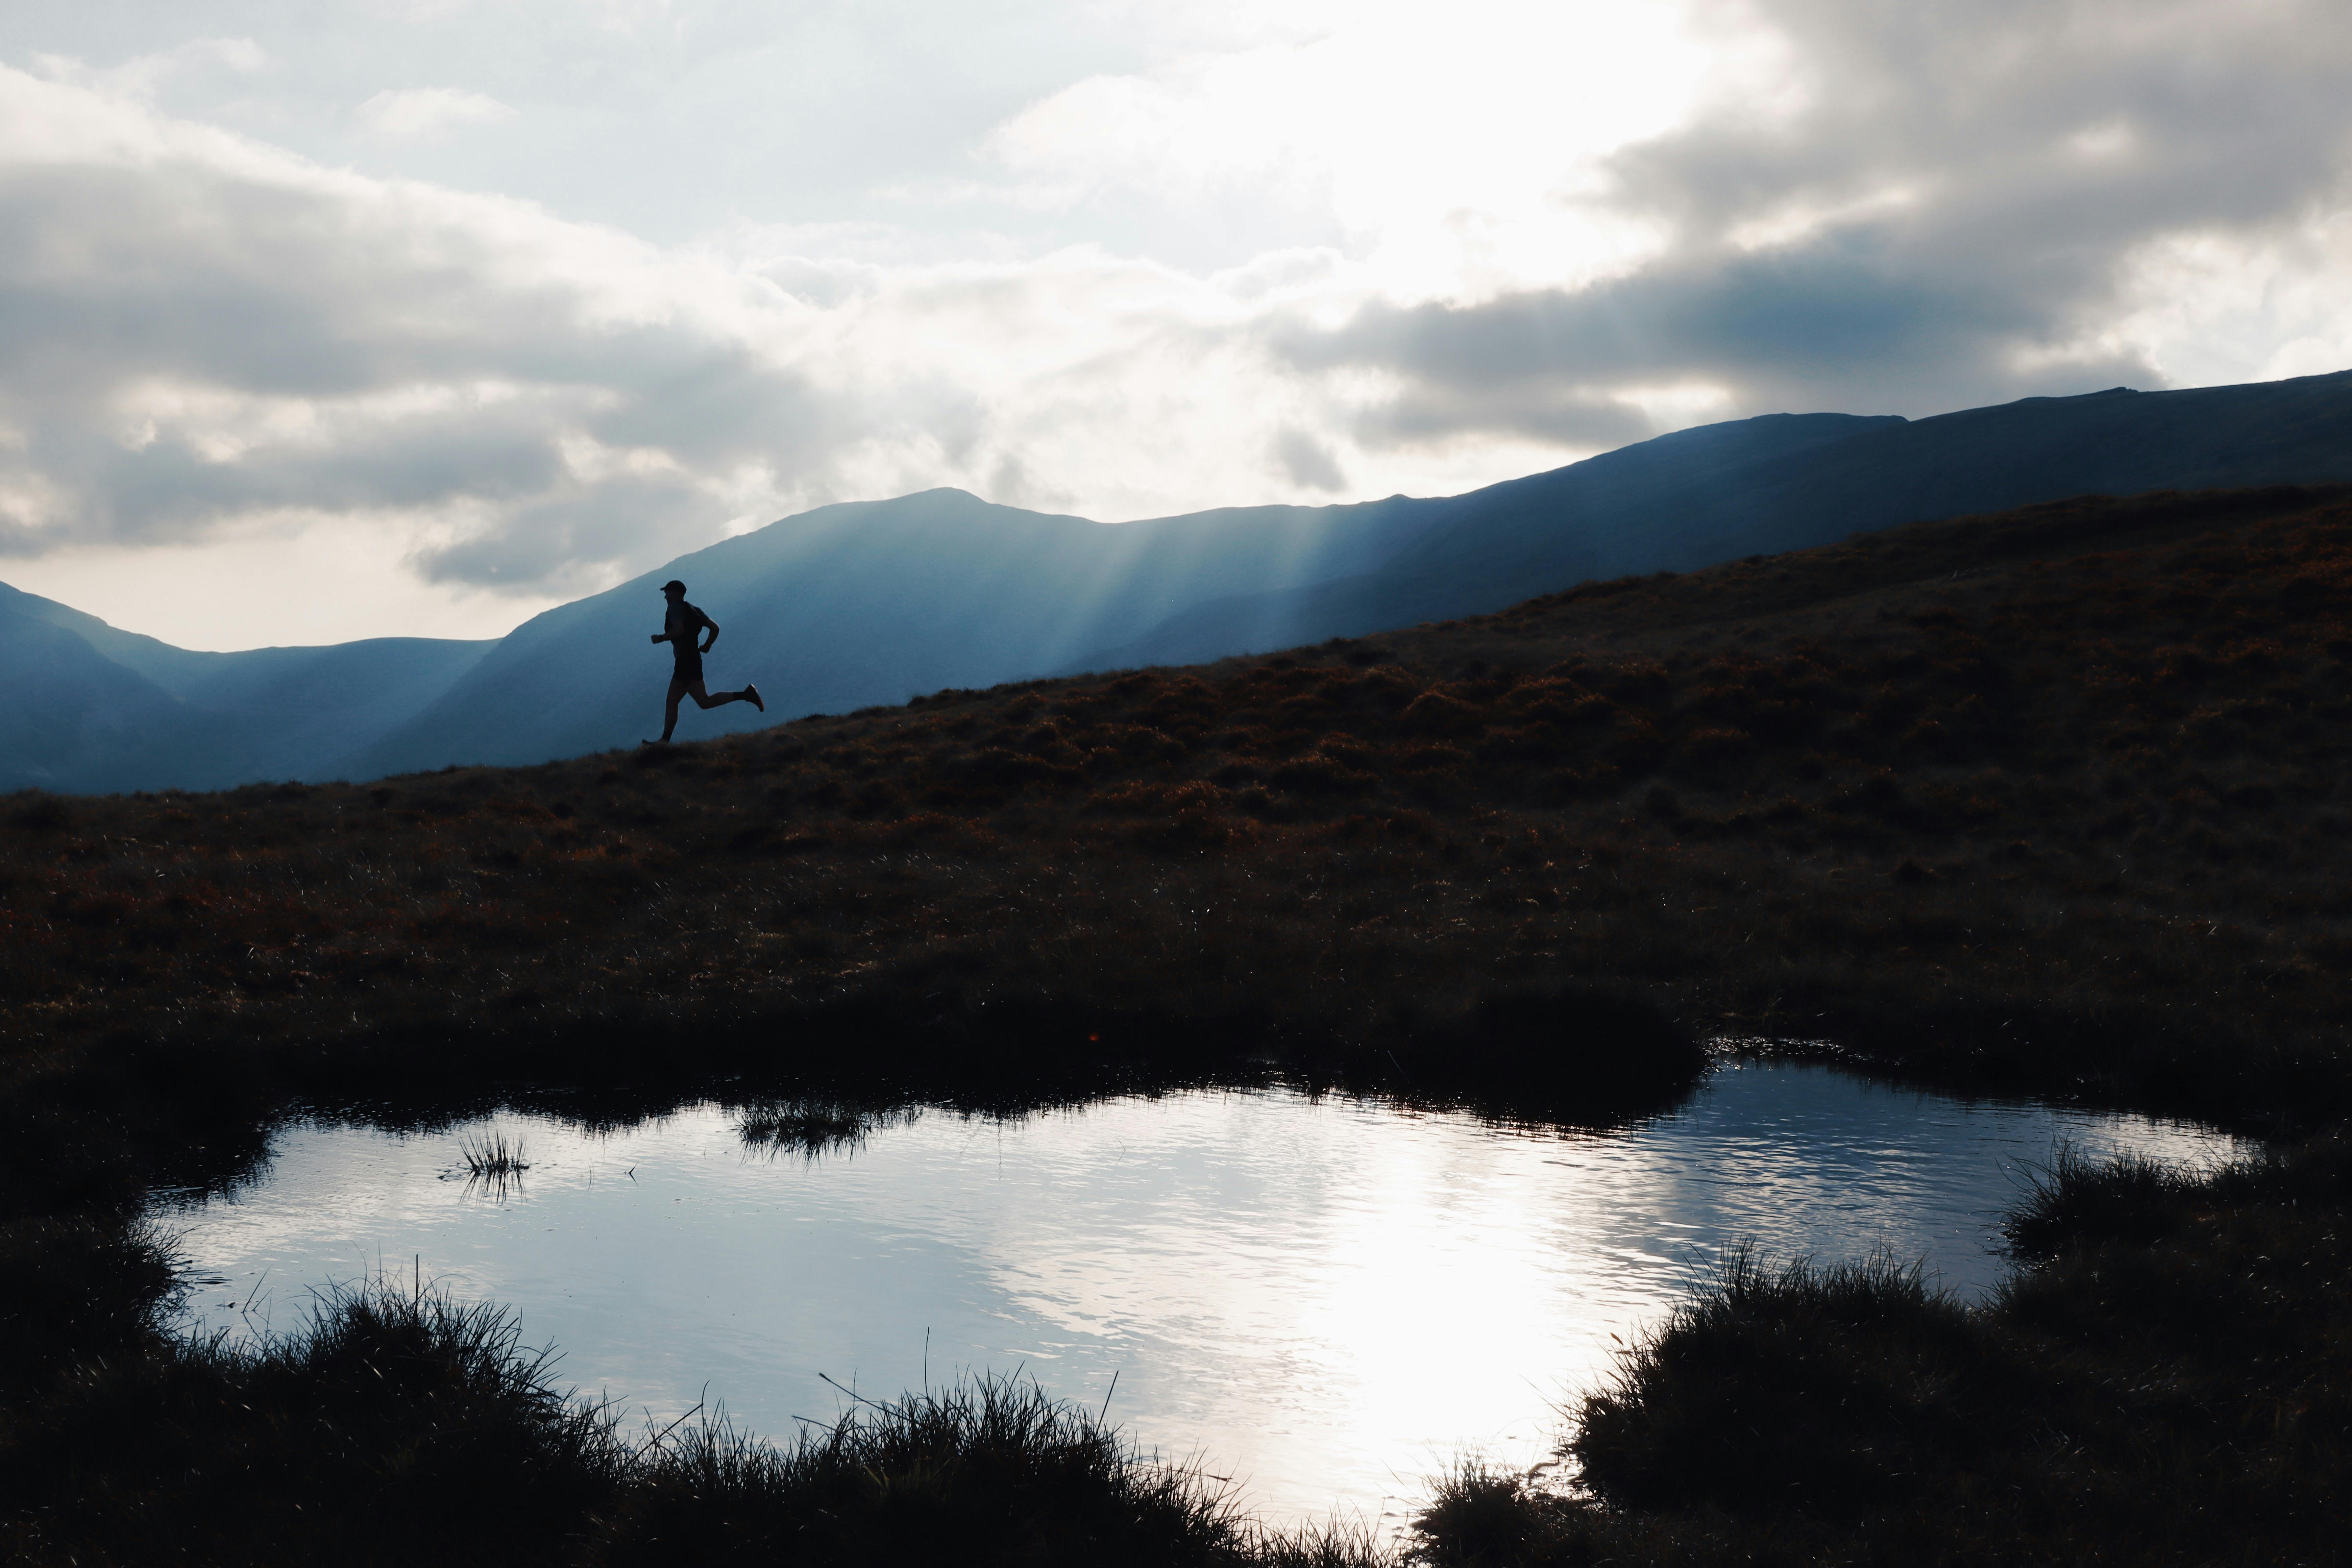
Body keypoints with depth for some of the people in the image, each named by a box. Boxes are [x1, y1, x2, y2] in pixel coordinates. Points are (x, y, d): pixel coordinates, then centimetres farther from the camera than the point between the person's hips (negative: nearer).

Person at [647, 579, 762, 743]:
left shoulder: (675, 608, -8)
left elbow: (679, 630, -24)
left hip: (686, 662, -10)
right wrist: (707, 646, 26)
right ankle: (665, 740, 9)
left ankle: (745, 695, -19)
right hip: (694, 660, 10)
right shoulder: (693, 610, 18)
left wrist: (660, 638, -11)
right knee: (671, 703, 11)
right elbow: (715, 627, 14)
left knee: (704, 702, -15)